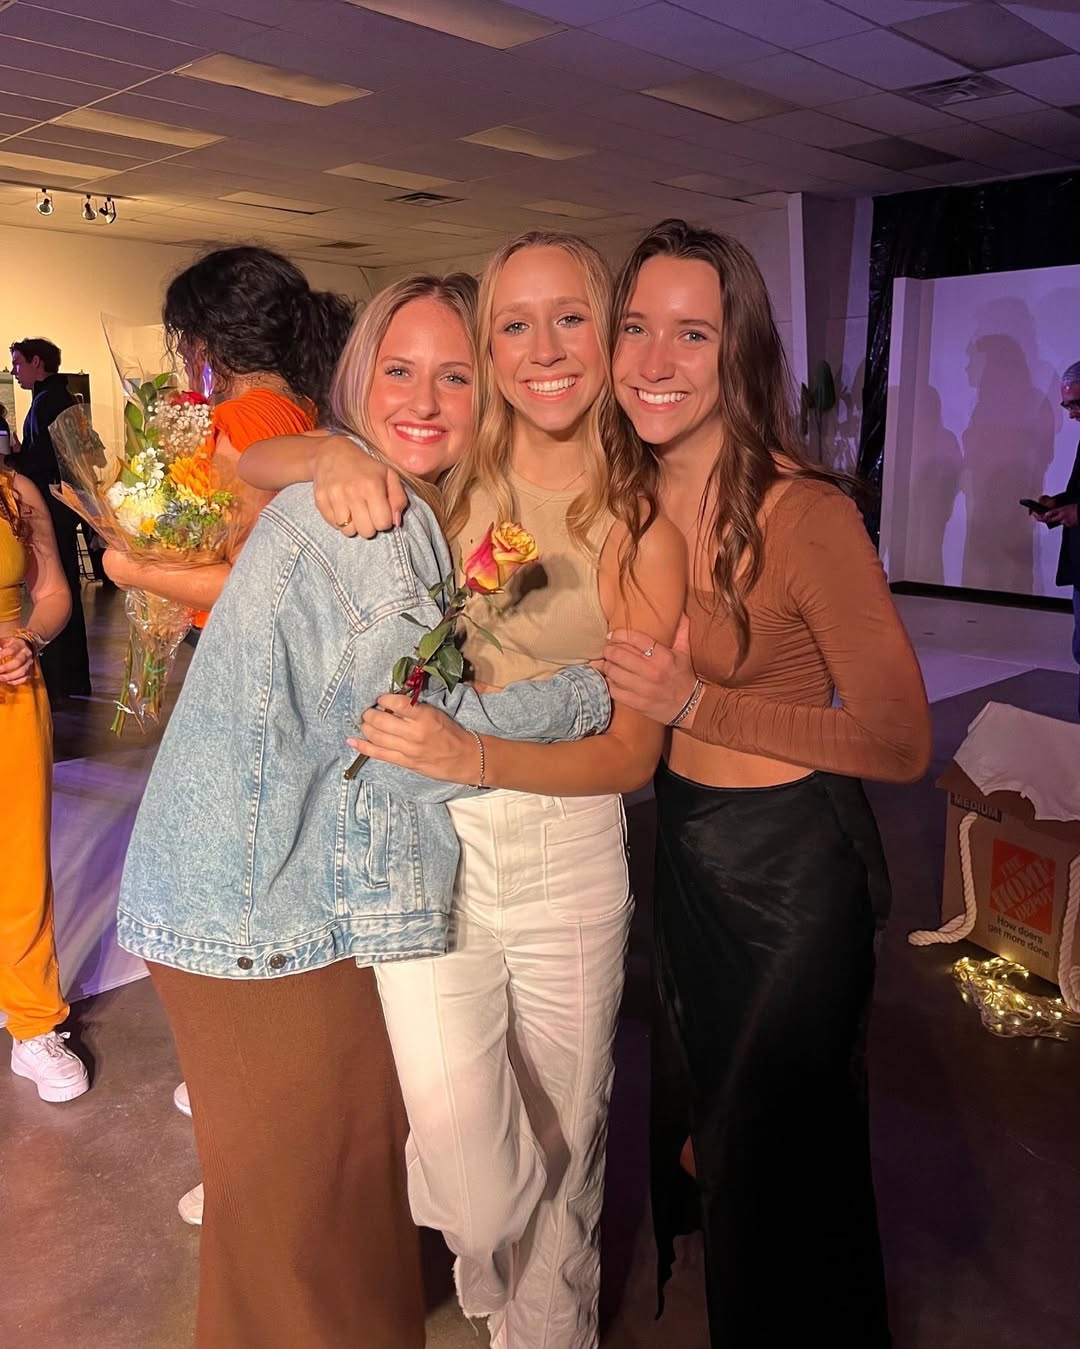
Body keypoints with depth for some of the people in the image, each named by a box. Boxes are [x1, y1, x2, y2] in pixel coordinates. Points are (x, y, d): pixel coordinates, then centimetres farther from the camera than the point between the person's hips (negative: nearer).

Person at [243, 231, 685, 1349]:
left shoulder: (642, 530, -5)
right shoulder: (443, 475, -2)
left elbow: (633, 754, -7)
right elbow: (246, 458, 5)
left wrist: (473, 755, -23)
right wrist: (336, 458, -17)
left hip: (570, 851, 0)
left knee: (565, 1130, 15)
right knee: (457, 1127, -12)